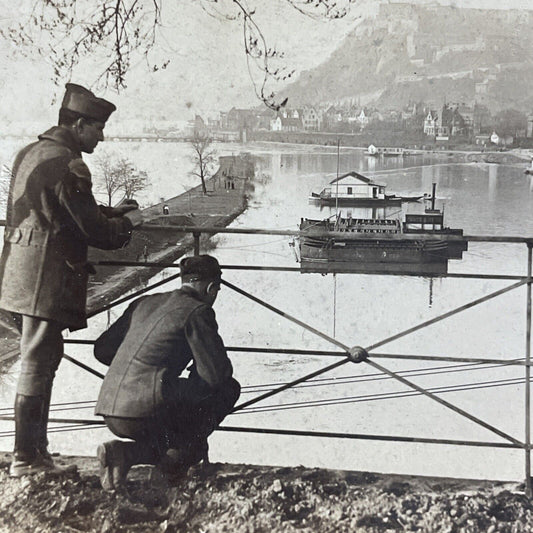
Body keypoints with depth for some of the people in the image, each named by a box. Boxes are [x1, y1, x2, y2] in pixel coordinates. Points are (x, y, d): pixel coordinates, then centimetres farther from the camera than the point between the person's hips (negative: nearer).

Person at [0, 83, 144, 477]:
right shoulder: (67, 165, -17)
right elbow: (95, 230, -16)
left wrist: (112, 213, 17)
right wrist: (127, 222, 3)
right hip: (48, 281, -10)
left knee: (39, 363, 17)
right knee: (39, 364, -2)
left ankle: (36, 451, 26)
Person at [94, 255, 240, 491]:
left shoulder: (145, 302, 20)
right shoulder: (198, 311, -2)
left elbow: (102, 349, 23)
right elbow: (215, 374, -6)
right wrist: (196, 372, 17)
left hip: (110, 413, 8)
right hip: (149, 412, -8)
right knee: (229, 387, 11)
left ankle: (124, 451, 7)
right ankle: (178, 456, 3)